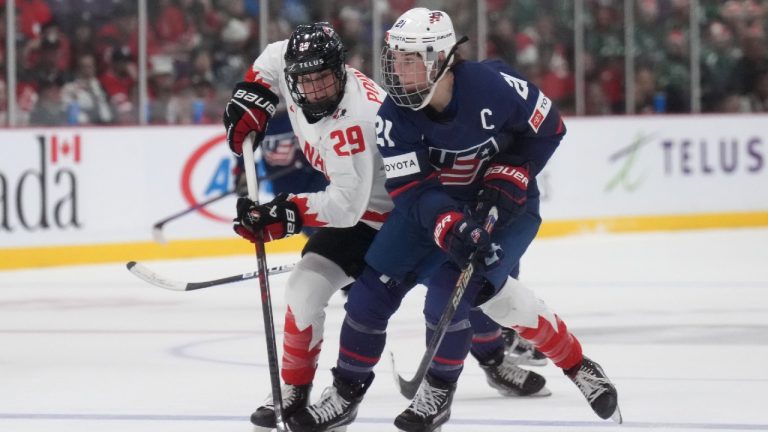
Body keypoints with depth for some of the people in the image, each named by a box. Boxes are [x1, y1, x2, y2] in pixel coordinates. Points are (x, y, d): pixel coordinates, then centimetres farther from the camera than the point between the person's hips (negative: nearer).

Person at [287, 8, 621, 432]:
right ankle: (346, 393, 10)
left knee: (449, 287, -21)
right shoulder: (394, 116, -20)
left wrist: (509, 175, -21)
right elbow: (412, 190, -24)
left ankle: (438, 392, 1)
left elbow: (548, 127, -11)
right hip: (431, 203, 3)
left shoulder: (492, 85, -27)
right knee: (376, 283, -5)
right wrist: (451, 228, -41)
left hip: (506, 202, -3)